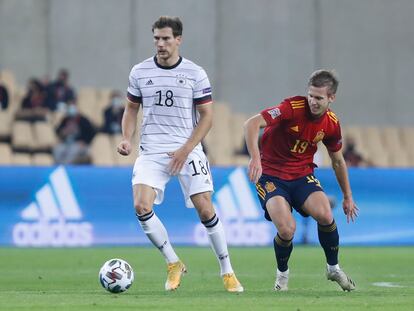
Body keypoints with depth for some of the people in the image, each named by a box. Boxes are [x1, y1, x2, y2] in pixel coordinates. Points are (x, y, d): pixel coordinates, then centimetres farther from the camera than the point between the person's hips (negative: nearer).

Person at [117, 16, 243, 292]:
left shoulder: (195, 74, -2)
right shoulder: (140, 72, 4)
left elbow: (206, 116, -1)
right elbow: (132, 109, 16)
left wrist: (185, 150, -11)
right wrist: (127, 139, -2)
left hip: (188, 152, -2)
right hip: (152, 152, 2)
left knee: (205, 210, -7)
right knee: (141, 206, -17)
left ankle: (228, 272, 9)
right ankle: (173, 264, 1)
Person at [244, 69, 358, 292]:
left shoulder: (331, 124, -2)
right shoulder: (293, 108, -20)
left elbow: (338, 161, 15)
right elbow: (251, 124, -29)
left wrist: (347, 196, 19)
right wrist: (255, 158, -42)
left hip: (302, 175, 4)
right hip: (271, 175, -4)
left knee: (325, 216, -22)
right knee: (287, 229, -24)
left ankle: (333, 268, 6)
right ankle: (282, 273, 8)